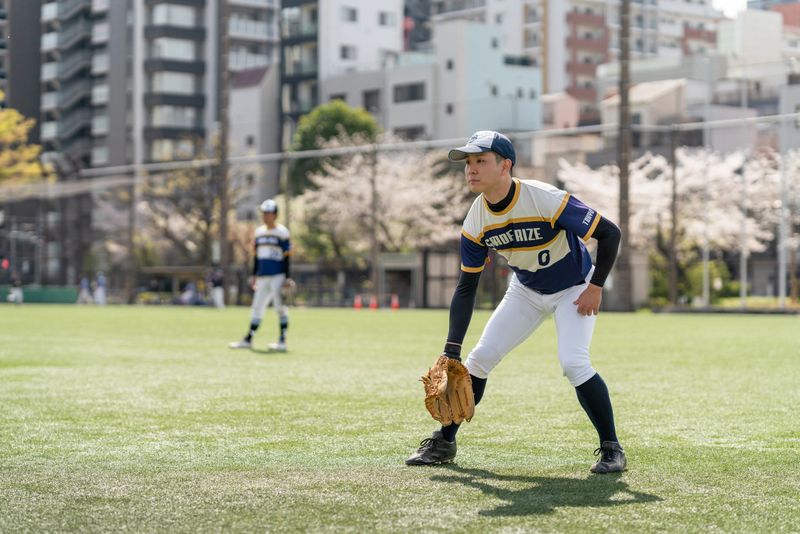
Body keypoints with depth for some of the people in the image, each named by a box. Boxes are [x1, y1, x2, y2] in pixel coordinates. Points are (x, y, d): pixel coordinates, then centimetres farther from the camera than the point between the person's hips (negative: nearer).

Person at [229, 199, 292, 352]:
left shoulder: (282, 232, -4)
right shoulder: (259, 232, 14)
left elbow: (286, 257, -6)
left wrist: (287, 278, -10)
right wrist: (254, 275, 17)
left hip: (277, 276, -6)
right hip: (263, 277, 6)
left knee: (280, 308, -5)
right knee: (257, 307, 7)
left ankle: (282, 341, -1)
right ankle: (248, 340, 9)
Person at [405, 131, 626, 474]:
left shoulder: (546, 200, -33)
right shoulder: (475, 223, -16)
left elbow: (609, 233, -24)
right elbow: (466, 287, -8)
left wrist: (595, 286, -22)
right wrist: (451, 351, -14)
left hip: (574, 289, -5)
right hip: (526, 291, 5)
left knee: (573, 362, -24)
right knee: (479, 358, -1)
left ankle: (611, 448, -8)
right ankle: (444, 442, 14)